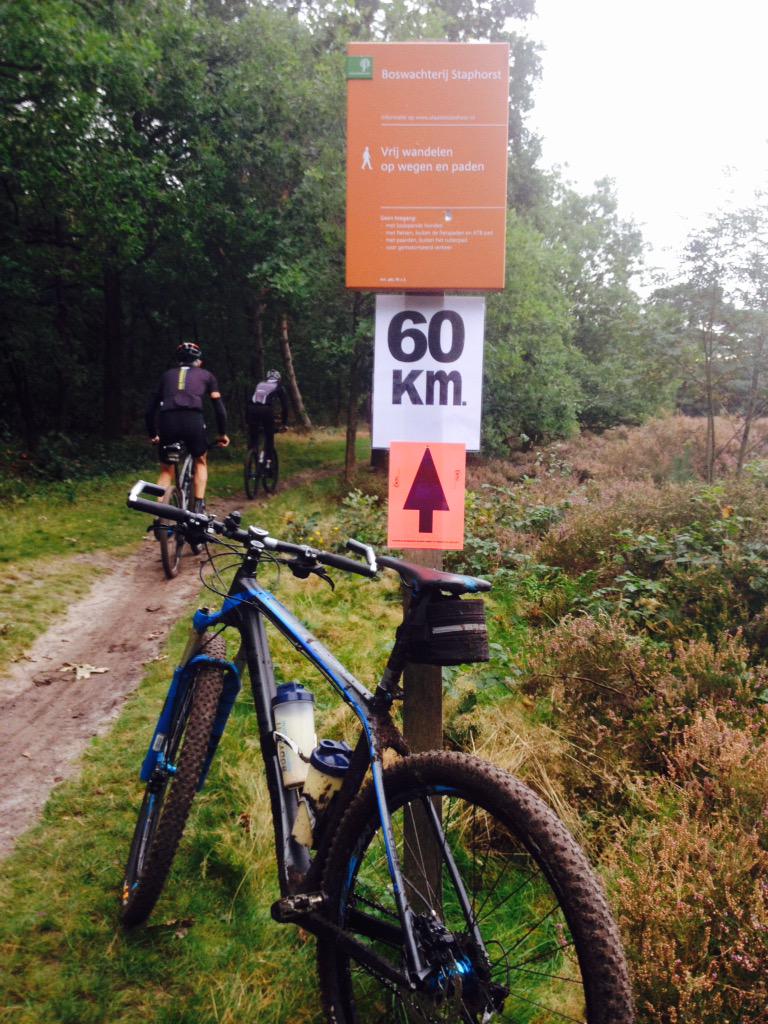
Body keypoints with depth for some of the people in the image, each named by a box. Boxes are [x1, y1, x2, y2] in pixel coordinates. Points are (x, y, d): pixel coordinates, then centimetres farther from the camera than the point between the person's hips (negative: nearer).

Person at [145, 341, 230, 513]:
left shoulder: (167, 375, 29)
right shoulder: (206, 375, 24)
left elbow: (151, 407, 27)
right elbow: (219, 405, 19)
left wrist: (152, 434, 37)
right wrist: (222, 433, 28)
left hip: (167, 420, 2)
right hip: (193, 419, -2)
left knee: (166, 470, 18)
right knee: (200, 462, 23)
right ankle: (199, 506, 11)